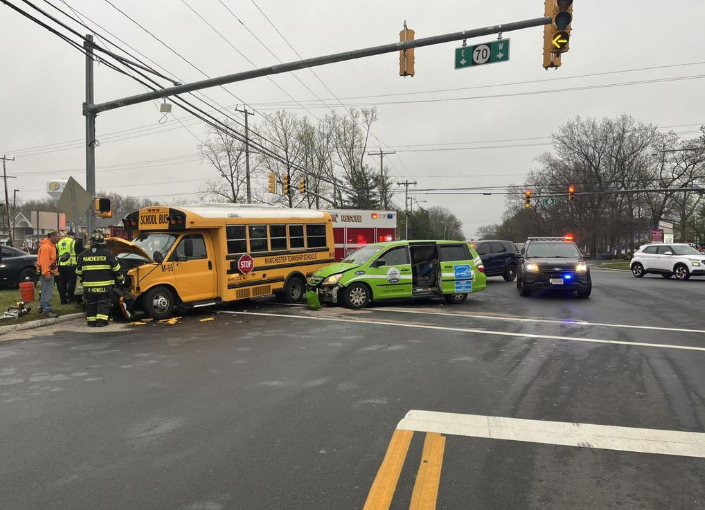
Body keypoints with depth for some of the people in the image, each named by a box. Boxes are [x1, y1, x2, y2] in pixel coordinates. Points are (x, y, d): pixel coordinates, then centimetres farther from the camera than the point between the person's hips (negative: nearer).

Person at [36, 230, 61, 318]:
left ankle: (42, 307, 29)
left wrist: (54, 269, 22)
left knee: (45, 291, 19)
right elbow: (44, 261, -24)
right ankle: (47, 310, -6)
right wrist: (46, 273, -26)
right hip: (46, 272, -11)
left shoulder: (51, 245, 14)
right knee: (47, 292, -9)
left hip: (49, 271, 11)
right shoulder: (46, 246, -19)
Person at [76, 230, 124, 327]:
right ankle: (101, 320, -4)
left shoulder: (83, 254, 3)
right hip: (104, 285, -3)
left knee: (91, 303, 13)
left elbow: (79, 271, 10)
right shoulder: (107, 253, -7)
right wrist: (120, 278, 12)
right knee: (103, 303, 3)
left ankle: (91, 321, 16)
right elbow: (116, 268, -3)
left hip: (89, 285, 3)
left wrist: (82, 280, 26)